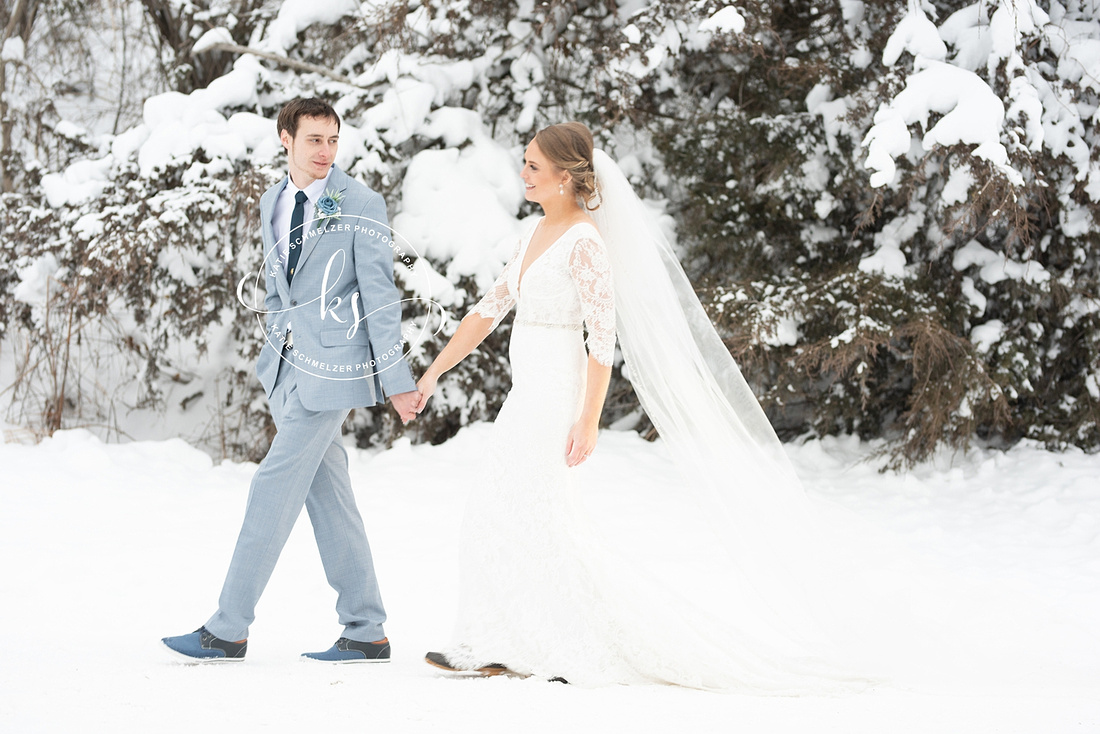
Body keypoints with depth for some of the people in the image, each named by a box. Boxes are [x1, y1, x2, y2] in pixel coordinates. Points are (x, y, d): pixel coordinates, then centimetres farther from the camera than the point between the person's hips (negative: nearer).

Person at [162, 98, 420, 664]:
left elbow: (380, 295, -8)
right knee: (327, 495, 8)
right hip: (287, 363, 7)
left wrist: (395, 379, -9)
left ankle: (227, 630, -2)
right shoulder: (273, 203, 12)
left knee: (275, 487, -7)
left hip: (333, 365, -7)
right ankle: (366, 632, 13)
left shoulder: (360, 205, -7)